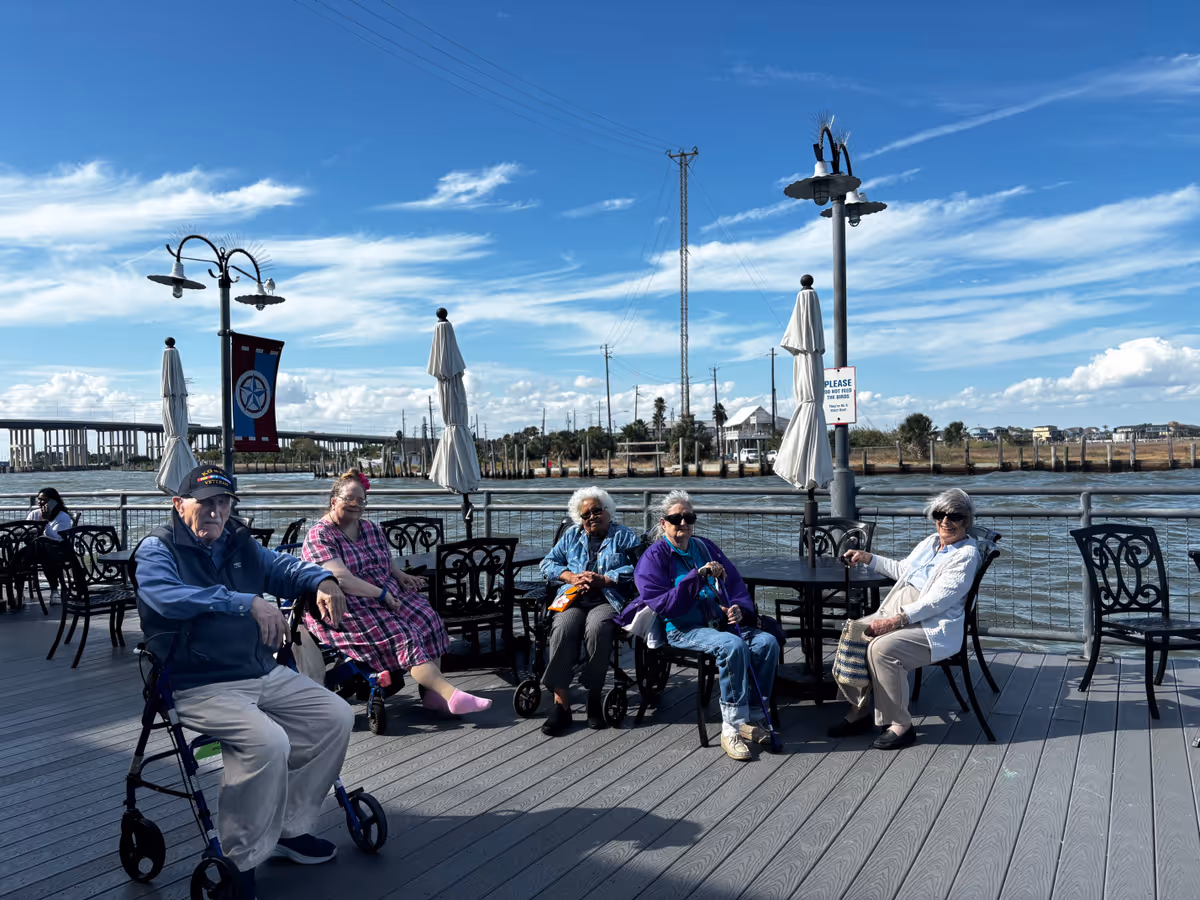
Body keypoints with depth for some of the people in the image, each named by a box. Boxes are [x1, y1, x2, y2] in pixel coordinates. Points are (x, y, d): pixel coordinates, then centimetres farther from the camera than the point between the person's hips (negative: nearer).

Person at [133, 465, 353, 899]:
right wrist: (247, 603, -36)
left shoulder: (241, 545, 13)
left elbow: (283, 566, 17)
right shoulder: (157, 550, -6)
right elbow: (169, 596, -25)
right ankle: (238, 861, -9)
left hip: (265, 673, 8)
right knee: (267, 742, -30)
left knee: (336, 716, 1)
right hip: (200, 686, -7)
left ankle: (290, 828, 14)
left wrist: (322, 581, -8)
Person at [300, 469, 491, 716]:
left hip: (387, 596, 8)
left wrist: (400, 575, 3)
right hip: (344, 610, -7)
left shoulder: (371, 529, 17)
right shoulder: (319, 535, -6)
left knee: (428, 619, -17)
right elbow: (341, 579, -18)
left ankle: (432, 694, -19)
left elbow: (390, 561, 26)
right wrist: (382, 594, -18)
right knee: (401, 635, -27)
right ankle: (451, 695, -33)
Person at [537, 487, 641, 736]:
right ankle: (561, 703, -30)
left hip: (608, 600, -2)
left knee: (596, 628, -36)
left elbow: (635, 569, 0)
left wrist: (602, 580, -10)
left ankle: (594, 698, -20)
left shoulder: (624, 536, 15)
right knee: (563, 628, -32)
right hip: (574, 599, 3)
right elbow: (548, 563, 19)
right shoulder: (571, 536, 26)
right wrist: (571, 577, 1)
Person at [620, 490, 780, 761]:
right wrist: (698, 575, -20)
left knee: (767, 641, -19)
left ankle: (752, 718, -10)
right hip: (683, 629, -6)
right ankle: (731, 727, -25)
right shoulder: (654, 558, 1)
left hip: (721, 623, 6)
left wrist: (739, 609, -5)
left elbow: (735, 584, 18)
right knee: (733, 645, -33)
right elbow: (665, 605, -12)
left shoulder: (706, 548, 18)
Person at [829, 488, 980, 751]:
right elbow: (902, 569, 32)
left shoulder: (966, 555, -9)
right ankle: (858, 711, -2)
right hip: (898, 613, 8)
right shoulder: (931, 542, 16)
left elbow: (936, 602, -18)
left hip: (933, 627, -8)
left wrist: (897, 620, -25)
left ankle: (901, 725, -16)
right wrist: (867, 558, 25)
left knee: (882, 648, -31)